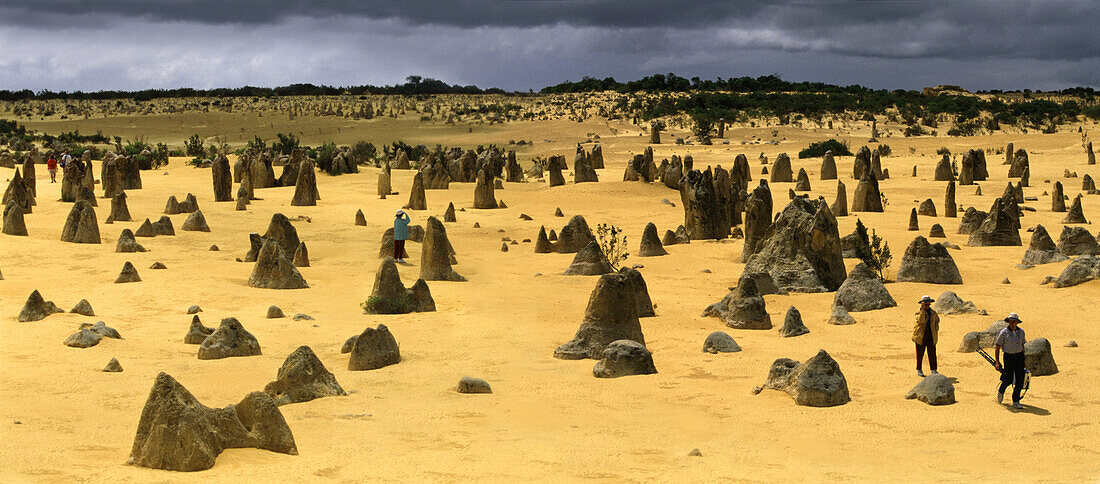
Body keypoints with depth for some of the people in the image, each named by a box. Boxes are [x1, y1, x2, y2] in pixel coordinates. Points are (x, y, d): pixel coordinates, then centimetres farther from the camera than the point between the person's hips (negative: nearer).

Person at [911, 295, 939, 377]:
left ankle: (934, 370, 3)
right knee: (920, 353, 2)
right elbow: (921, 320, -24)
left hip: (931, 335, 3)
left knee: (932, 352, -1)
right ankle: (919, 370, 13)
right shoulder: (919, 312, -5)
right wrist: (923, 309, -26)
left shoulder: (933, 312, 10)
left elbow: (937, 321, 26)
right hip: (921, 335, -3)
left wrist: (936, 330, 12)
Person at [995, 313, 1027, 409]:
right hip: (1008, 357, -4)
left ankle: (1016, 402, 6)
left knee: (1020, 380, -2)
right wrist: (997, 362, -10)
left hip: (1019, 357, 4)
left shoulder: (1021, 332, 4)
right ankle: (1001, 391, 32)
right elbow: (997, 347, -6)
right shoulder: (1004, 332, -8)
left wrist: (1022, 358, 17)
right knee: (1009, 379, -2)